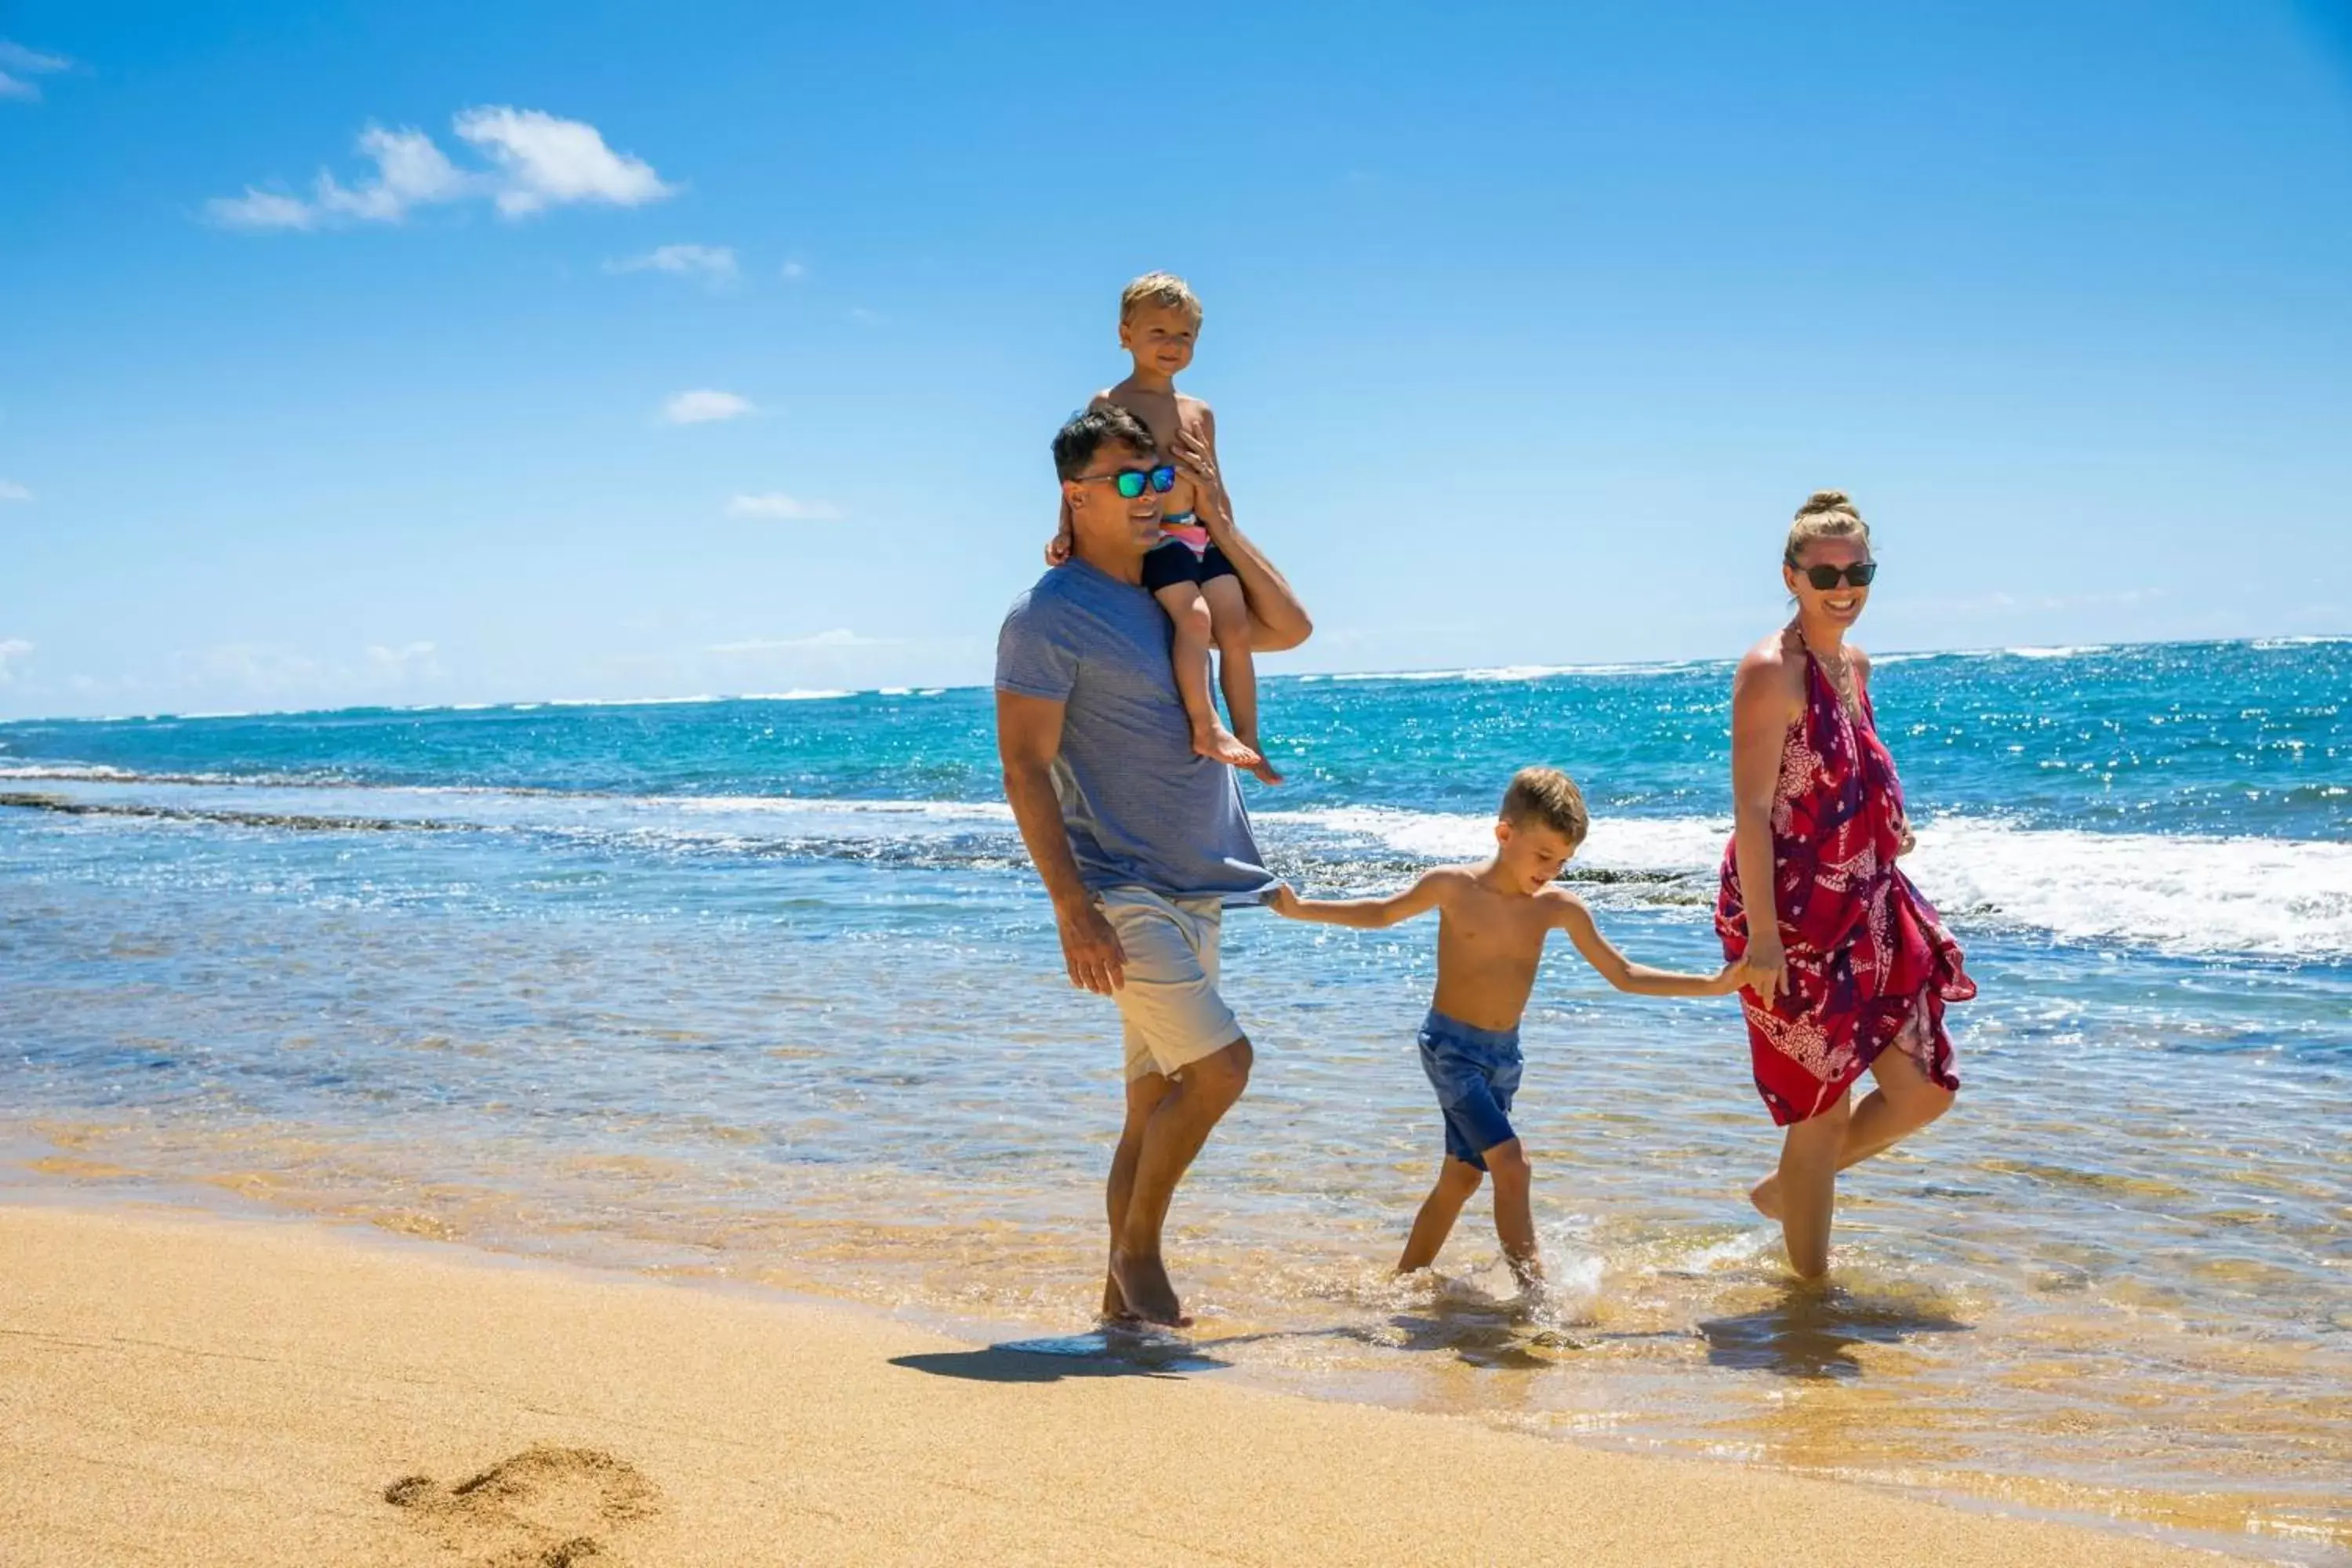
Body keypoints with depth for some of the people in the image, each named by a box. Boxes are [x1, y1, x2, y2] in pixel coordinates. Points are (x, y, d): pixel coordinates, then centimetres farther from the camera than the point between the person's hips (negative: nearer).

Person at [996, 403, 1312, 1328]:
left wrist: (1218, 522, 8)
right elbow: (1025, 770, -14)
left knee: (1157, 1097, 10)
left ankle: (1123, 1295, 19)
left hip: (1195, 892, 8)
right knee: (1220, 1063, -16)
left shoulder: (1170, 594, 13)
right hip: (1120, 894, -8)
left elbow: (1289, 627, 15)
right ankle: (1137, 1248, 2)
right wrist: (1072, 909, -21)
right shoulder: (1048, 616, -11)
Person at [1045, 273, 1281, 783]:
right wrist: (1066, 532, -11)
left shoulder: (1200, 413, 17)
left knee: (1235, 626, -5)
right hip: (1148, 537, -6)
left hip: (1200, 536, 6)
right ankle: (1205, 728, -24)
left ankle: (1248, 740, 2)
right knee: (1194, 615, -26)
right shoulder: (1109, 404, 1)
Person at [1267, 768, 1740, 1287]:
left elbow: (1625, 976, 3)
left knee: (1462, 1177, 11)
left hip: (1504, 1055, 5)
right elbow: (1381, 913, 4)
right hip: (1450, 1046, -5)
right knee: (1511, 1162, -18)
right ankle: (1533, 1286, -16)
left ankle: (1404, 1282, 26)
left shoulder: (1558, 908, -2)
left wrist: (1713, 985, -3)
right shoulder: (1455, 887, -11)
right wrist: (1300, 909, -5)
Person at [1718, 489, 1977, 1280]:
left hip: (1867, 912, 8)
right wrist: (1761, 934, -23)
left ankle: (1786, 1190, 32)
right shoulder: (1771, 670, -15)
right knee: (1823, 1109, 2)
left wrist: (1888, 823, 8)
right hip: (1795, 919, -8)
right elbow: (1751, 809, -19)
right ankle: (1810, 1283, 20)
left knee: (1924, 1092, 10)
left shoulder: (1855, 665, 11)